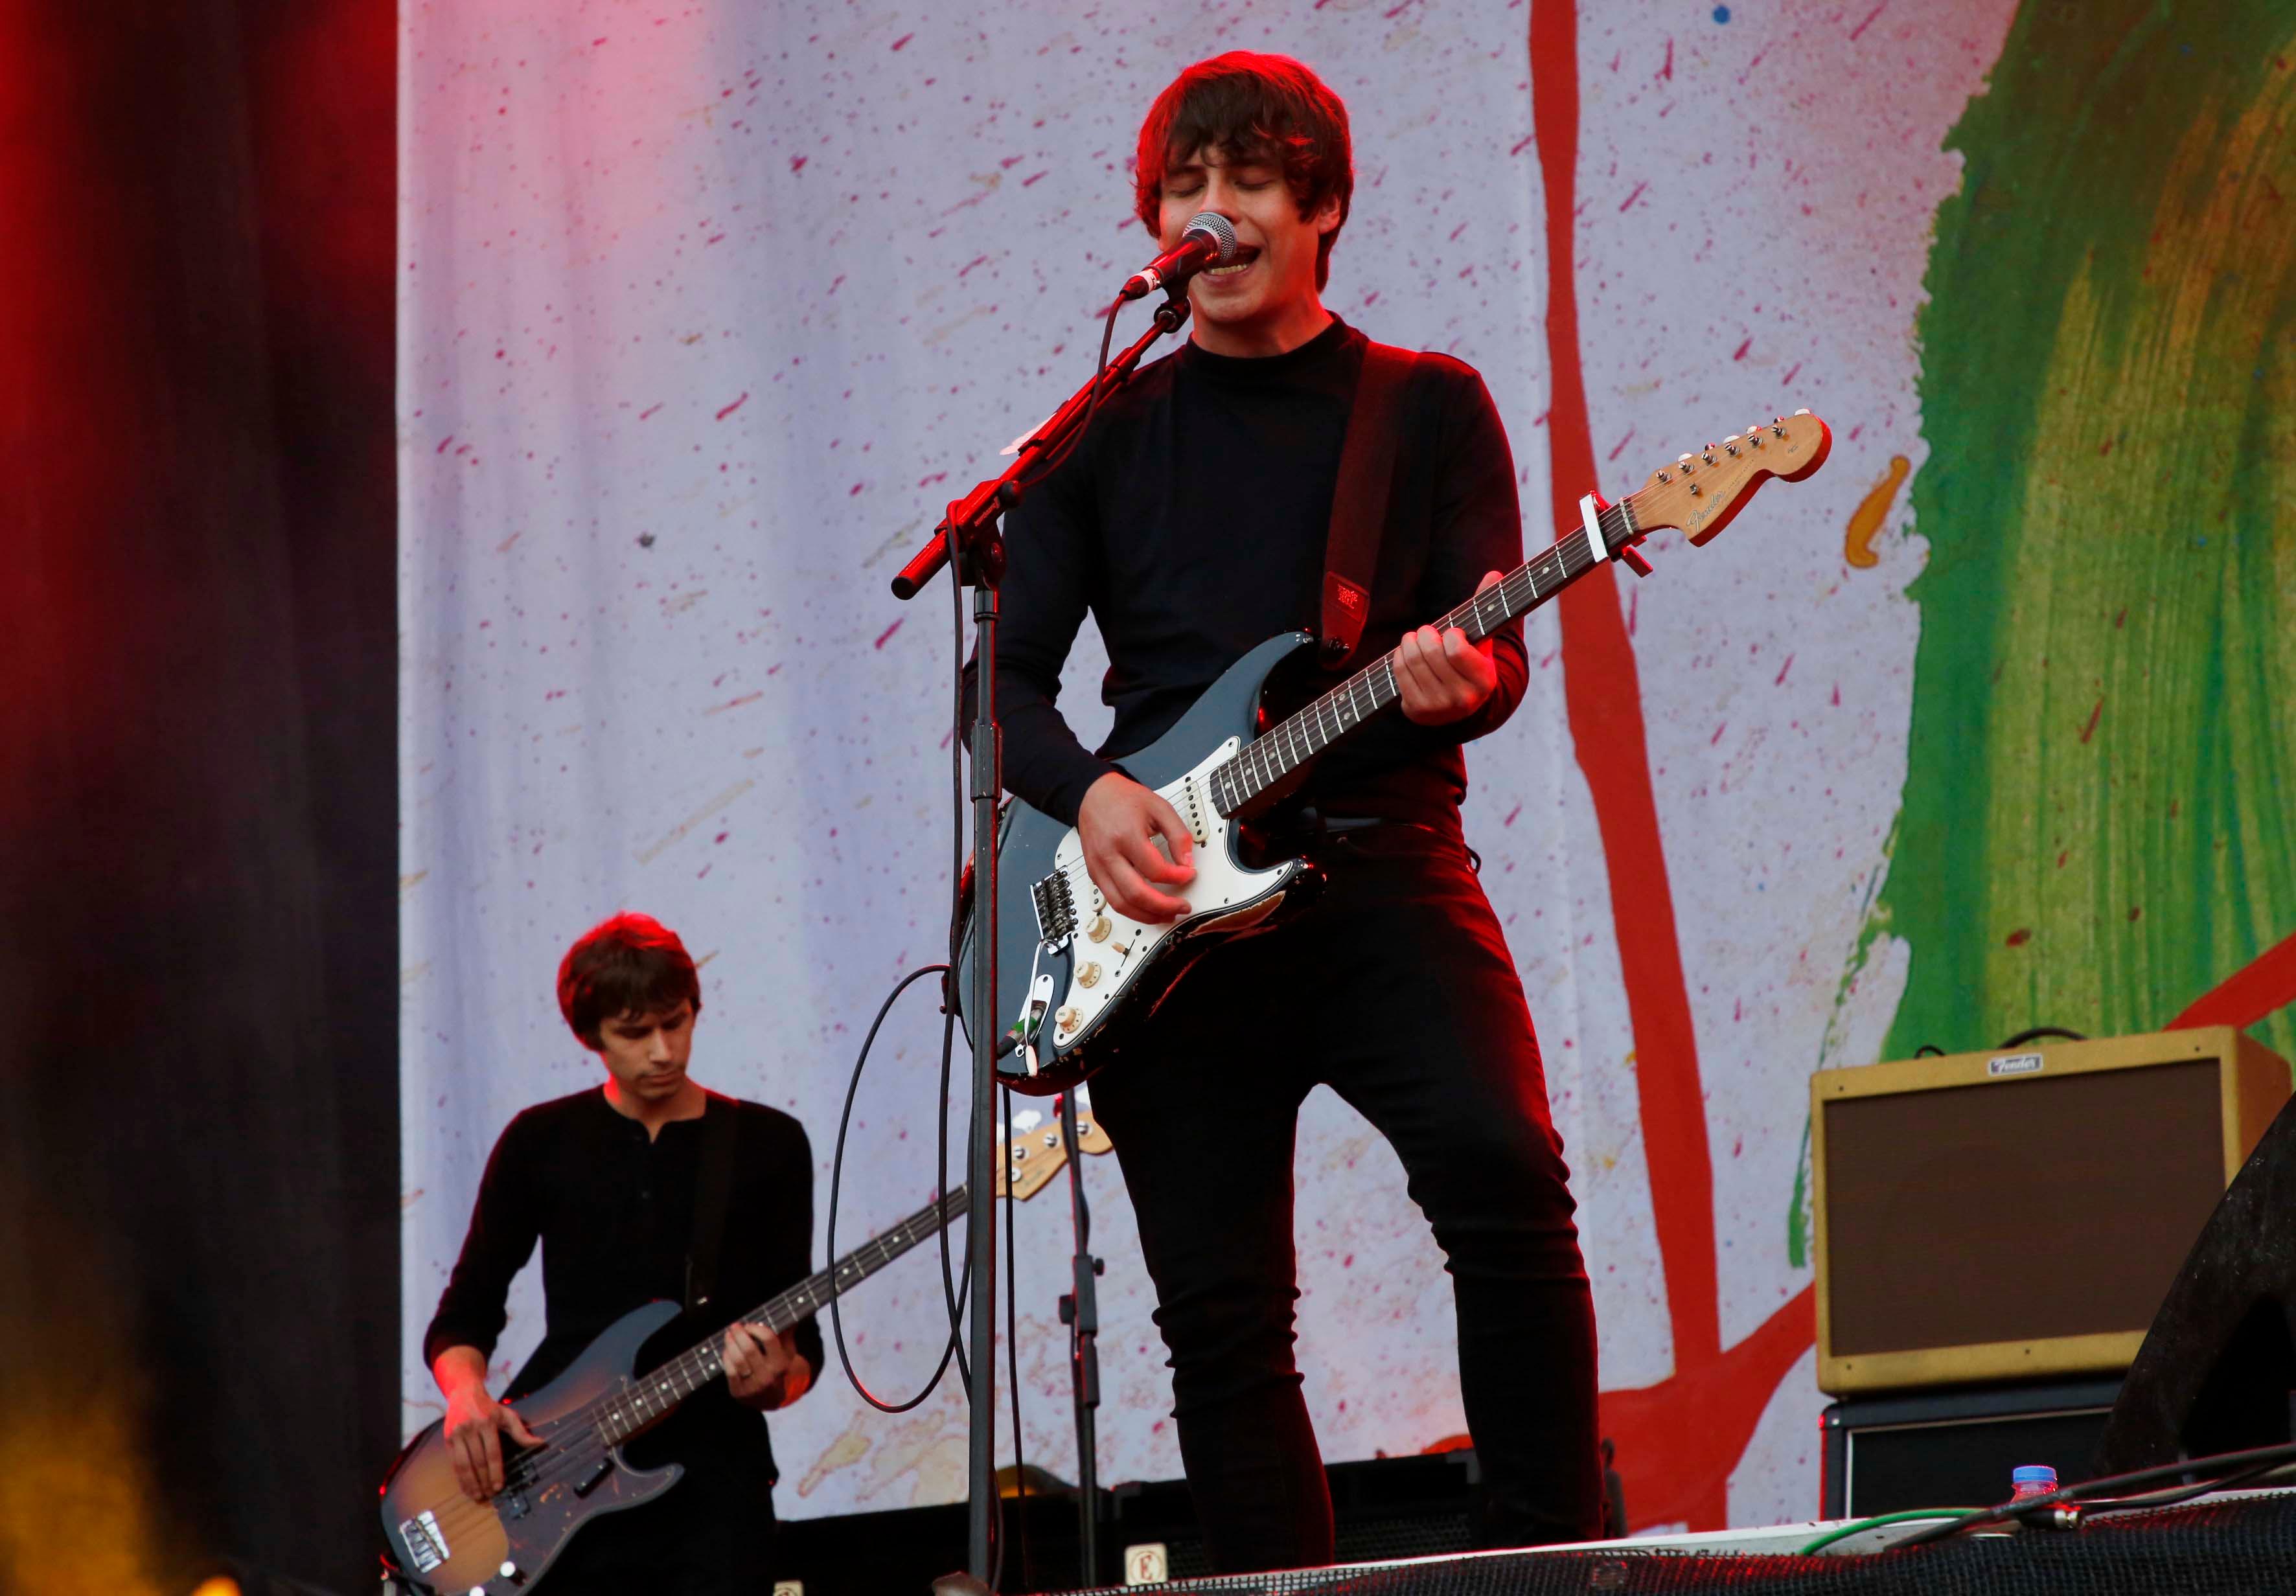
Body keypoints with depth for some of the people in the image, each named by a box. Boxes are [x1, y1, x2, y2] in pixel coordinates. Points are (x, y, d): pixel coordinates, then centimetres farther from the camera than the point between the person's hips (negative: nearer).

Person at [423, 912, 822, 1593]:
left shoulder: (769, 1146, 6)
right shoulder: (542, 1143, 8)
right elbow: (464, 1315, 12)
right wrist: (467, 1394, -9)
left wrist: (771, 1381, -17)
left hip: (709, 1482, -1)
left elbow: (801, 1343, 5)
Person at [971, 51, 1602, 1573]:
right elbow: (1009, 672, 11)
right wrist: (1087, 790, -10)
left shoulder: (1432, 408, 10)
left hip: (1380, 863, -2)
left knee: (1505, 1169, -26)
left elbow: (1499, 658, 1)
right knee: (1221, 1308, -2)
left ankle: (1552, 1559, -19)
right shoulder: (1109, 434, 15)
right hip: (1167, 903, 2)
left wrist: (1460, 677, -23)